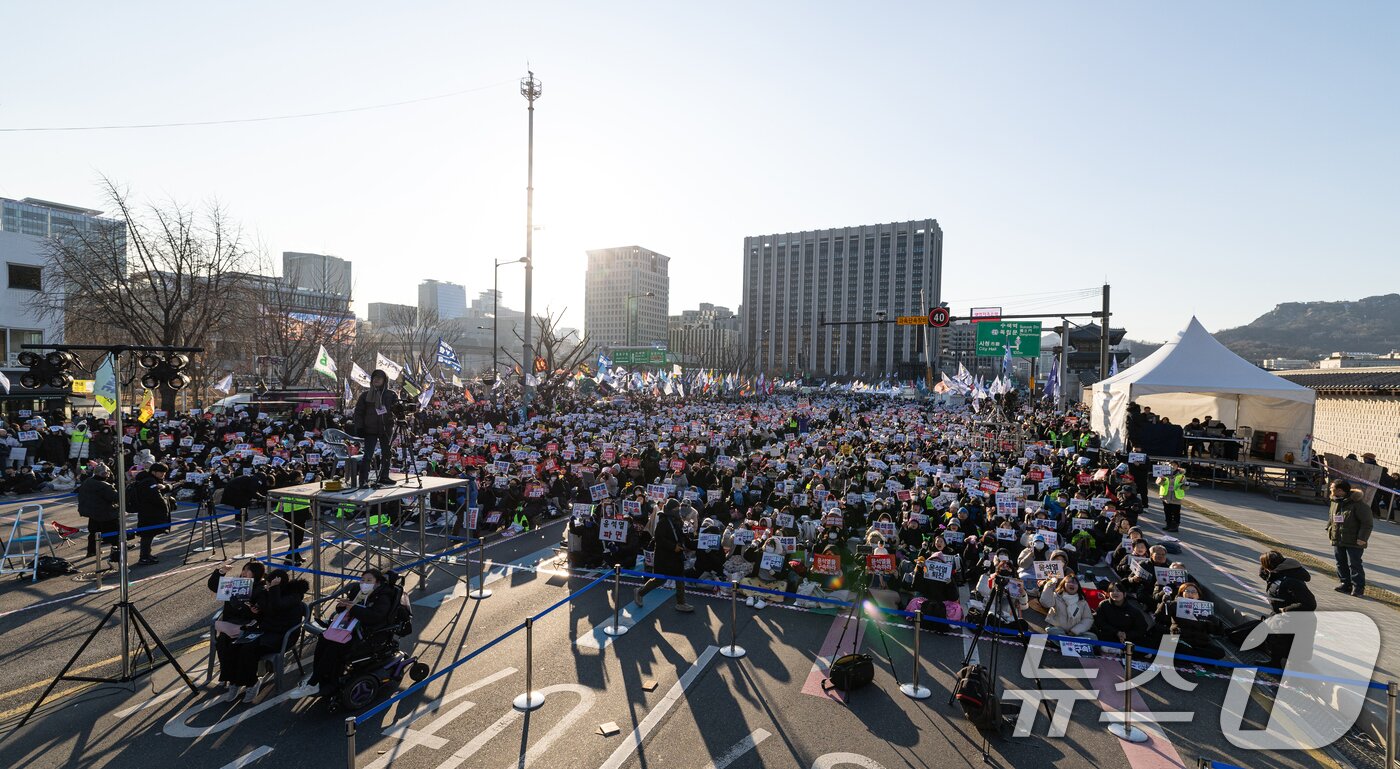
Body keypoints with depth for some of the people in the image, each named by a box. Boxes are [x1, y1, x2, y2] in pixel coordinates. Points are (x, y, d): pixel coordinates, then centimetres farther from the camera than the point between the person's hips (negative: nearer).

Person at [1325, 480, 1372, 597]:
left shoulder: (1357, 504, -15)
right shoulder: (1334, 502, 7)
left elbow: (1367, 522, -13)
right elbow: (1330, 518, 21)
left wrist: (1362, 538, -17)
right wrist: (1329, 529, 14)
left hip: (1354, 542, -7)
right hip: (1337, 540, 7)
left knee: (1354, 564, -3)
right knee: (1341, 563, 12)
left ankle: (1358, 587, 6)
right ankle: (1346, 584, 21)